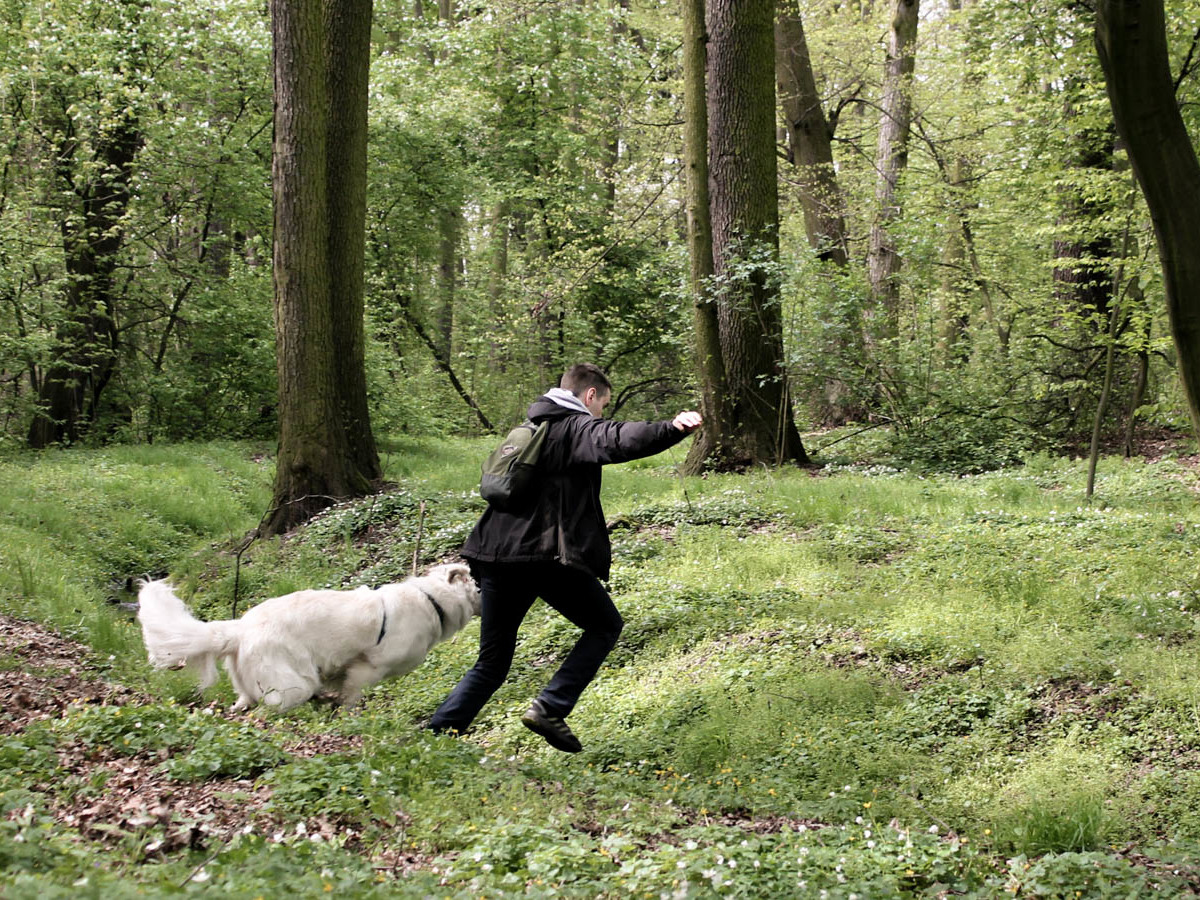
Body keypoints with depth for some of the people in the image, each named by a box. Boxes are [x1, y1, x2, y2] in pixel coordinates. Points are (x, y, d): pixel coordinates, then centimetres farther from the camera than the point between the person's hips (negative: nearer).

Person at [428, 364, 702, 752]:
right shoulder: (580, 428, -1)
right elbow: (618, 440, -24)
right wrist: (671, 429, -38)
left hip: (497, 555, 7)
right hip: (549, 554, -7)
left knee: (491, 665, 15)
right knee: (605, 625, 15)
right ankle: (549, 709, -2)